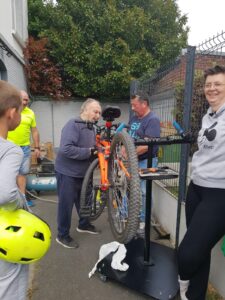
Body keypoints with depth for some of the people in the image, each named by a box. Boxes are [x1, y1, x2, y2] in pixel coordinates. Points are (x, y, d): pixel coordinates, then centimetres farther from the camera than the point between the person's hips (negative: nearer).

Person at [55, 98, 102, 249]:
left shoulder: (91, 128, 7)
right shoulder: (73, 125, -21)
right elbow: (66, 149, -33)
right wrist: (89, 152, -29)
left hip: (82, 172, 9)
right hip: (68, 173, -9)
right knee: (66, 204, 4)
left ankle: (84, 224, 44)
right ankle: (63, 235, 22)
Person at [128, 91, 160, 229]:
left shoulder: (153, 119, -14)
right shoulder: (134, 118, 11)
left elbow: (146, 146, -22)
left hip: (145, 161, -8)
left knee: (143, 191, 2)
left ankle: (143, 220, 19)